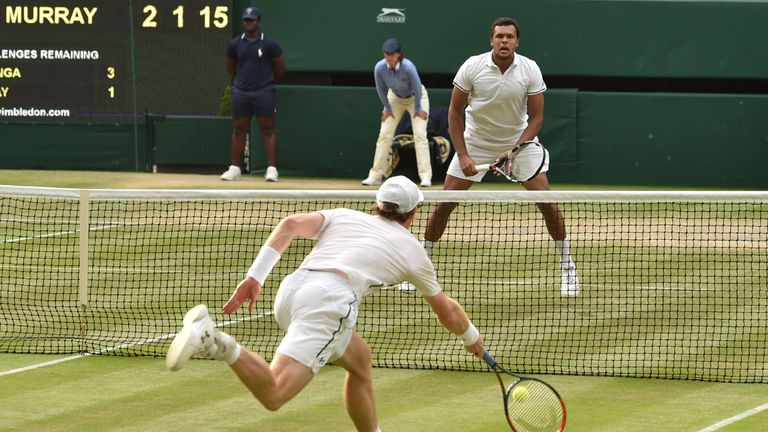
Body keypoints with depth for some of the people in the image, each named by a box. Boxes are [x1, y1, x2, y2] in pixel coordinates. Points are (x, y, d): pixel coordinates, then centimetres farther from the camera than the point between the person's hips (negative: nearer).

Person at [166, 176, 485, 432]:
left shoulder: (344, 216, 30)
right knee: (273, 395, -18)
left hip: (290, 291, 6)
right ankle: (214, 342, -41)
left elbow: (291, 224, 10)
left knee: (359, 359, 29)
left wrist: (256, 275, 6)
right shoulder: (411, 248, 26)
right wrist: (471, 337, 58)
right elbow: (447, 311, 38)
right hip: (330, 300, -6)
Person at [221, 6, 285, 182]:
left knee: (268, 129, -4)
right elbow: (230, 68, 19)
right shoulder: (235, 44, 5)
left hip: (264, 93, -3)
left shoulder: (269, 44, -4)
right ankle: (234, 168, 9)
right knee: (239, 130, 5)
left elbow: (280, 68, 5)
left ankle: (272, 168, -6)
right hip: (241, 93, 3)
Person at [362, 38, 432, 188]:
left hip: (416, 98, -3)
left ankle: (426, 176, -14)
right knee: (384, 135, -2)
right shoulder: (379, 68, -27)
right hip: (395, 98, 3)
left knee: (420, 135, -14)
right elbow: (381, 90, -10)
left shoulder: (408, 67, -37)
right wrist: (388, 108, -4)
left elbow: (417, 88, -23)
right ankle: (375, 176, 4)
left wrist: (417, 109, -13)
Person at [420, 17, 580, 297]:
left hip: (520, 139, 0)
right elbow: (455, 111, -8)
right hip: (475, 142, 0)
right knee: (444, 205, -5)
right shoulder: (472, 67, -16)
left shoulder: (530, 70, -14)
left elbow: (536, 117, -11)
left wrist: (515, 150, -25)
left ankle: (567, 266, 3)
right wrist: (463, 155, -15)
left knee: (547, 203, -12)